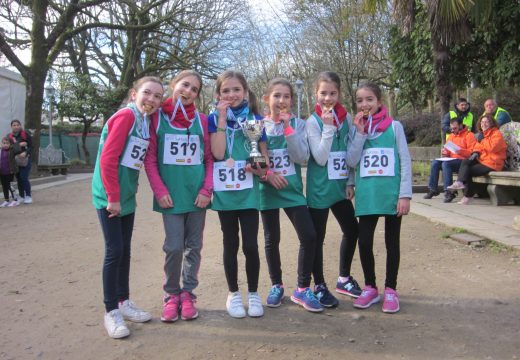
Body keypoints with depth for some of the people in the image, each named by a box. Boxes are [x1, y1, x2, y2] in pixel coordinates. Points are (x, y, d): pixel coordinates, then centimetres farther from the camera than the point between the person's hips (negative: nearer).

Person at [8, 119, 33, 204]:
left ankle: (28, 196, 1)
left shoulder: (26, 134, -5)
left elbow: (31, 147, -6)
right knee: (18, 179, 9)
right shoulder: (10, 136, 6)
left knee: (24, 178, -10)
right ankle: (21, 197, 19)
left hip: (25, 159, -4)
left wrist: (25, 153, -25)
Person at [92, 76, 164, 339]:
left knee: (125, 250, 14)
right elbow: (107, 159, -20)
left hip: (127, 196, 8)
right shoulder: (126, 116, -16)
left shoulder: (146, 121, 9)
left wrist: (129, 190, 7)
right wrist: (113, 197, -18)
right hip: (109, 196, -8)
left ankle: (123, 302, 27)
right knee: (114, 251, -3)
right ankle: (111, 311, 10)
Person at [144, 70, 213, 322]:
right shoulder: (158, 118, 0)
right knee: (174, 247, -2)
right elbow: (150, 158, -1)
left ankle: (188, 293, 24)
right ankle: (171, 294, 18)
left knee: (194, 246, 9)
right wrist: (160, 191, -8)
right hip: (171, 195, -2)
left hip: (197, 194, 2)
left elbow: (210, 158, 5)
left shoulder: (201, 120, 4)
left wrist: (207, 189, -5)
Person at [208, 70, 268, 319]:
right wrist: (222, 119, -14)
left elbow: (264, 156, 8)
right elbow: (218, 153, -13)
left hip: (249, 192, 1)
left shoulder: (255, 118, 5)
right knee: (231, 244, 10)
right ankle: (233, 293, 26)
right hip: (224, 193, 0)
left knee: (251, 245, 0)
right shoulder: (214, 119, 2)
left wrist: (259, 168, -14)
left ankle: (253, 293, 20)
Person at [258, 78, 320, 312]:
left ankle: (303, 287, 9)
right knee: (272, 240, 9)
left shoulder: (297, 124, 1)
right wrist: (267, 174, -17)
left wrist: (288, 127, -15)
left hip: (292, 189, 0)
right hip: (268, 190, 0)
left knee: (309, 236, -8)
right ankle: (276, 286, 28)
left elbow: (302, 157, -10)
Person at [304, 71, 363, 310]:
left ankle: (344, 279, 33)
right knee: (317, 237, 3)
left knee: (352, 230, 13)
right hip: (319, 189, -5)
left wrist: (350, 182, 6)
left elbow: (350, 154, 10)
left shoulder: (346, 118, 4)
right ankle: (319, 286, 20)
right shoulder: (312, 122, -9)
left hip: (340, 187, 6)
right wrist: (328, 127, -22)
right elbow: (320, 158, -18)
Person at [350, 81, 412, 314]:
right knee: (364, 242, 4)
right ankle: (370, 288, 22)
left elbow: (405, 162, -3)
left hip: (391, 193, -2)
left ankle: (390, 290, 21)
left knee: (392, 242, 8)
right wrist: (359, 132, -9)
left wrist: (405, 194, -9)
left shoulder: (394, 126, 0)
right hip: (367, 195, 2)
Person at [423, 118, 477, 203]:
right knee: (434, 163, -18)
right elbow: (447, 151, 26)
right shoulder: (450, 136, 21)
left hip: (463, 161, -7)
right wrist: (445, 152, 2)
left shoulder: (469, 135, 0)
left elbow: (472, 152, -11)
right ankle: (432, 189, -15)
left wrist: (460, 151, -26)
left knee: (446, 164, -33)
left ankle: (449, 192, -33)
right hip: (451, 160, 7)